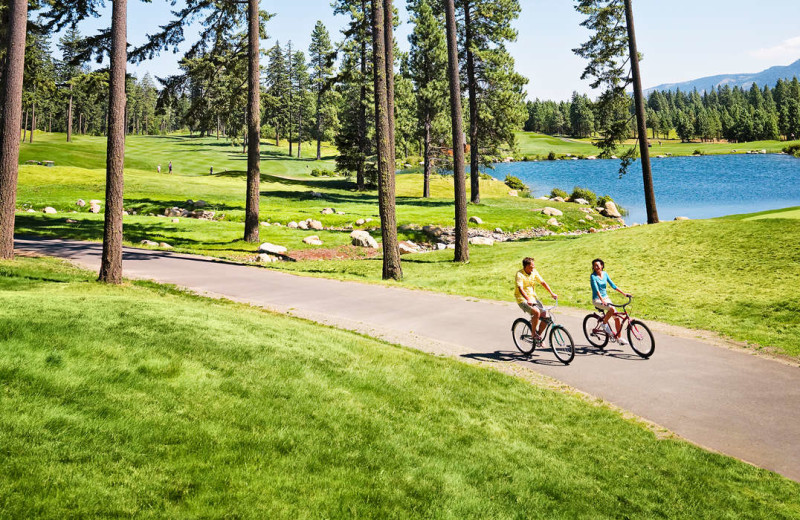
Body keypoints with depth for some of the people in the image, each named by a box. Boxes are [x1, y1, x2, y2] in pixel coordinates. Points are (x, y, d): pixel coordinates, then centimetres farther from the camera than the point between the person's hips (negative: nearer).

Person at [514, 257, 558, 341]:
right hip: (522, 299, -6)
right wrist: (528, 299, -43)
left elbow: (543, 282, 6)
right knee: (536, 312, -30)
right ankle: (533, 333, -11)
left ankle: (538, 335, 13)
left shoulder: (534, 272, 1)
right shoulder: (520, 274, -17)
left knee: (545, 315, -7)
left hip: (533, 297, 6)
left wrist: (552, 293, -4)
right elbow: (520, 289, -29)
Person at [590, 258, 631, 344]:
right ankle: (604, 324, -8)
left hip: (606, 298, 6)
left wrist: (624, 293, 1)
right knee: (611, 309, -32)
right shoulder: (593, 276, -13)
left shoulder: (605, 274, 5)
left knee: (616, 317, -4)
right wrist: (602, 301, -35)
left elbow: (613, 285, 8)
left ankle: (619, 338, 8)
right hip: (597, 300, -6)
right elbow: (596, 290, -23)